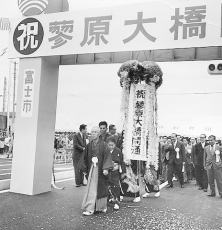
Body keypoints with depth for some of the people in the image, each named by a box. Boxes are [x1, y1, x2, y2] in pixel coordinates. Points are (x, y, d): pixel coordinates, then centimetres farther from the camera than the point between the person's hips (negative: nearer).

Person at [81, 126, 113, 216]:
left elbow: (107, 157, -11)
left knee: (101, 188, 7)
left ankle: (102, 206, 22)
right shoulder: (89, 145, 4)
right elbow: (85, 158, 12)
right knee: (91, 189, 2)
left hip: (100, 169, -3)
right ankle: (90, 208, 8)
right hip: (92, 169, 3)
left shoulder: (103, 144, -7)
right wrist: (85, 169, 12)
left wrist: (106, 168, -20)